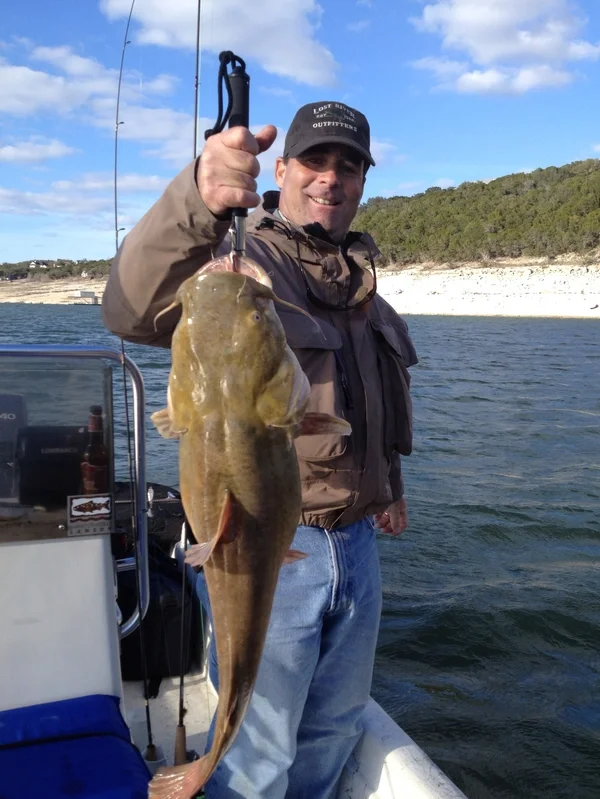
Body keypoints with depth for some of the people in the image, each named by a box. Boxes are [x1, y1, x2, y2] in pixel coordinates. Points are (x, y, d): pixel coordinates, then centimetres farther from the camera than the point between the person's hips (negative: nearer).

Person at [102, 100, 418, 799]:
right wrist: (198, 199, -50)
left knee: (335, 732, 24)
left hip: (355, 540, 7)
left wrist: (390, 485, 18)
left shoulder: (363, 280, 12)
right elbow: (132, 311, -34)